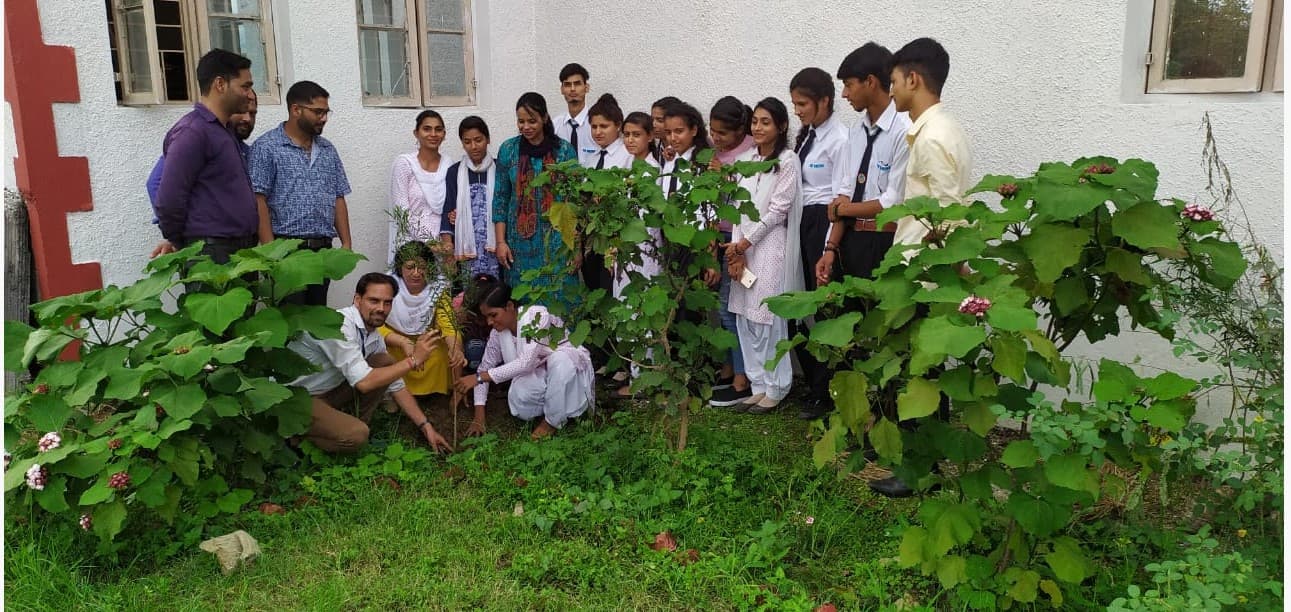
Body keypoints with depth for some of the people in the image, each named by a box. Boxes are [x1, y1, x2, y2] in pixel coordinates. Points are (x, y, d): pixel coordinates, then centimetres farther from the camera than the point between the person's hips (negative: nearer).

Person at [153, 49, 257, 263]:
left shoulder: (225, 131, 18)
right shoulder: (192, 132, -11)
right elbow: (168, 199, -15)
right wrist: (177, 242, 0)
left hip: (239, 251, 9)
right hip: (211, 254, -9)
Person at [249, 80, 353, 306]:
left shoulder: (328, 150, 16)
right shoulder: (266, 147, -3)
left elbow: (338, 199, 16)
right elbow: (258, 201, -9)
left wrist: (346, 243, 7)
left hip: (323, 249, 6)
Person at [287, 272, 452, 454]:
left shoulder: (375, 338, 1)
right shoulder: (340, 325, -26)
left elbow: (396, 385, 8)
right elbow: (363, 382, -32)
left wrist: (425, 426, 3)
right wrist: (413, 360, -25)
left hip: (328, 391, 8)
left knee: (386, 363, -1)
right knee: (355, 435, -29)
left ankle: (355, 425, 6)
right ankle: (297, 437, -3)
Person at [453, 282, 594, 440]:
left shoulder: (536, 316, -26)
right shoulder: (498, 332, -7)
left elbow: (527, 362, -35)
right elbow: (485, 367, 1)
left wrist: (479, 377, -34)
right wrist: (479, 414, -8)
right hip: (539, 377, 4)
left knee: (558, 360, -39)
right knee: (518, 399, -29)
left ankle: (554, 420, -17)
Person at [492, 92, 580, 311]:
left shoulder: (564, 150, -2)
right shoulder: (508, 150, 2)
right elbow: (500, 198, 5)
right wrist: (500, 241, 0)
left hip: (557, 240, -1)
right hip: (521, 242, 1)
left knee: (559, 300, 0)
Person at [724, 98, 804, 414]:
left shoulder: (788, 162, -6)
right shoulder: (747, 159, 12)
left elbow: (777, 212, -10)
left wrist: (743, 244, -8)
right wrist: (736, 250, 0)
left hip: (770, 247, -6)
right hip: (742, 248, 6)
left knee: (769, 317, -3)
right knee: (745, 319, 7)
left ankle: (775, 388, 9)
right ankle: (758, 386, 17)